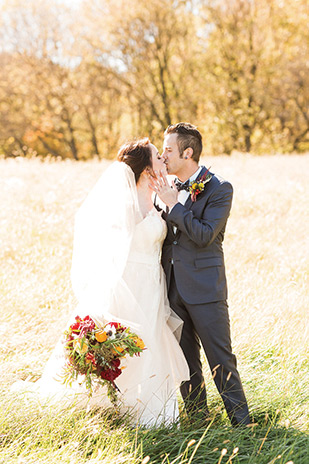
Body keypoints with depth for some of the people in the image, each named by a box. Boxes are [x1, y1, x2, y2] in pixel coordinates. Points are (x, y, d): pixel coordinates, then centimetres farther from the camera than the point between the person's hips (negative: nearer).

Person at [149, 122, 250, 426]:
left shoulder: (218, 189, -7)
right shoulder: (171, 189, 12)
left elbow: (204, 235, -18)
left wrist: (173, 204, -16)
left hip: (204, 287, -6)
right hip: (173, 287, 7)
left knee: (221, 359, -4)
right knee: (186, 359, 12)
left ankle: (241, 423, 5)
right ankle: (197, 418, 22)